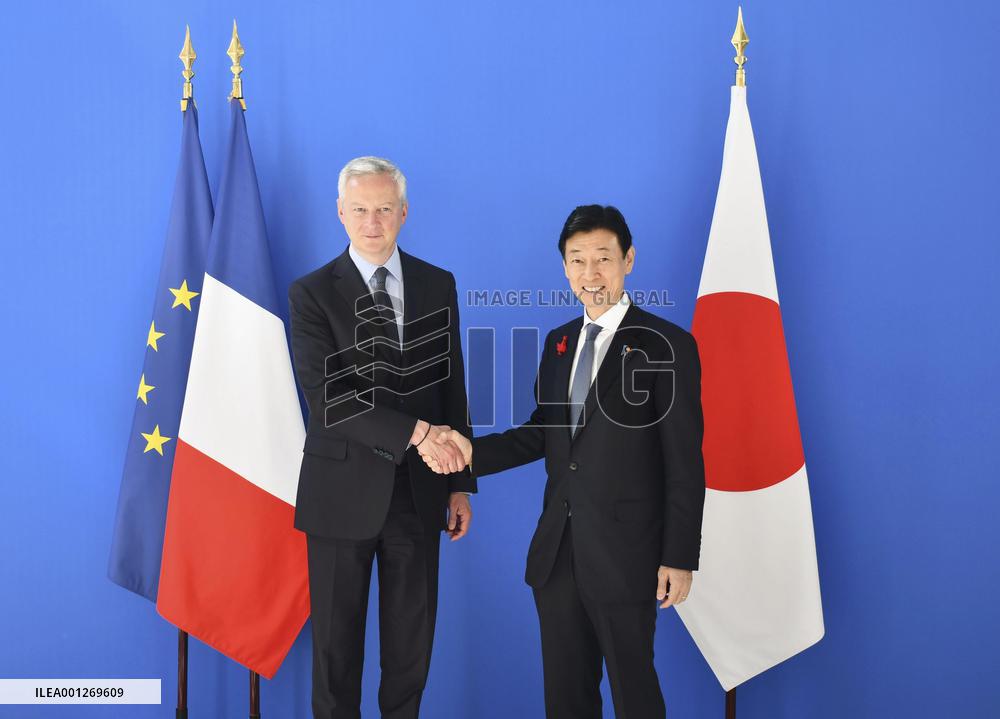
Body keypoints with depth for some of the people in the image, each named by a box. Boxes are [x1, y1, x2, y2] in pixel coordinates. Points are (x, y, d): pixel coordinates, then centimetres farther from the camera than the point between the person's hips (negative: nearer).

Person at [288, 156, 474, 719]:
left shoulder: (438, 285, 5)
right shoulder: (312, 293, -6)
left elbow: (453, 386, 8)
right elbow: (327, 398, -16)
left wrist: (461, 483, 6)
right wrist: (415, 432, -25)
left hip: (420, 491, 3)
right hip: (345, 491, -2)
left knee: (413, 636, 13)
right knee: (337, 636, 12)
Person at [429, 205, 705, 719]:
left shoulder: (667, 346, -9)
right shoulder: (559, 342, 10)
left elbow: (685, 464, -10)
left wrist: (679, 558, -12)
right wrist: (475, 452, -3)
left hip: (623, 554, -6)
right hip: (556, 549, 6)